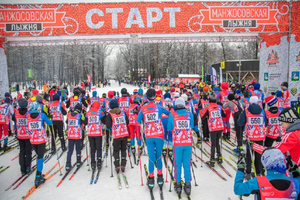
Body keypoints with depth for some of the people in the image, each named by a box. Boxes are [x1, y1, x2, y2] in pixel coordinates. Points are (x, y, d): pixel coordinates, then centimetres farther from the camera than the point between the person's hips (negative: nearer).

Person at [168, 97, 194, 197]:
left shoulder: (172, 115, -5)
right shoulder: (190, 114, 1)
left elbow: (169, 129, 4)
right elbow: (192, 127, 12)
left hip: (177, 143, -1)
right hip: (188, 143, 2)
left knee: (178, 164, 10)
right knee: (187, 164, 10)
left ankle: (178, 184, 18)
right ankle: (188, 185, 15)